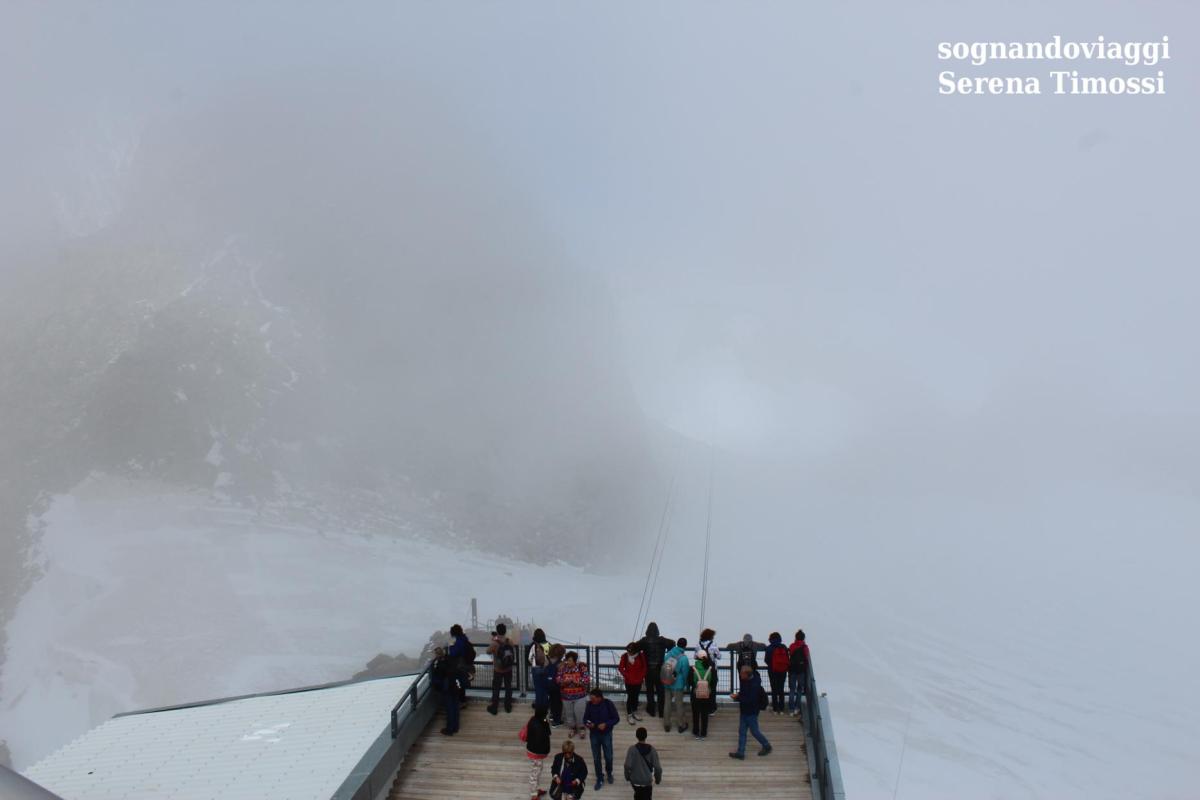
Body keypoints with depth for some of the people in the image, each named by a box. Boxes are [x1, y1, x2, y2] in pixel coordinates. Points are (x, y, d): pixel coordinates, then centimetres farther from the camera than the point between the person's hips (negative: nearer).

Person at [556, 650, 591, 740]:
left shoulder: (581, 668, -12)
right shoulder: (563, 668, -4)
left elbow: (587, 680, -17)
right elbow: (558, 680, -6)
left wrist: (576, 680, -25)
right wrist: (565, 681, -25)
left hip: (580, 696, -3)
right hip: (566, 696, 3)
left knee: (579, 713, -2)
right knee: (569, 713, 12)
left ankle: (581, 728, 22)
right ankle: (573, 728, 34)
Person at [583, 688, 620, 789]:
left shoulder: (608, 704, -18)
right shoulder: (589, 704, -12)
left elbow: (616, 718, -10)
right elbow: (585, 717, 2)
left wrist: (606, 724, -24)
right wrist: (586, 723, -20)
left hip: (606, 734, -2)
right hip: (594, 734, 2)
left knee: (608, 757, 10)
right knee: (596, 758, 9)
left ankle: (609, 773, 41)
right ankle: (600, 779, 28)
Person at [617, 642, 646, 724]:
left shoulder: (641, 656, -11)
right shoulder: (625, 656, -13)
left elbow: (644, 668, 1)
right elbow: (620, 668, -4)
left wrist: (641, 677, -5)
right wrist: (626, 675, -11)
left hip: (638, 681, 2)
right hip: (629, 682, -2)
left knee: (636, 697, 17)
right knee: (629, 697, 2)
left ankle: (634, 712, 34)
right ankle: (629, 715, 14)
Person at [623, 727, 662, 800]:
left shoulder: (632, 749, -16)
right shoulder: (652, 750, -12)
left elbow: (628, 766, -19)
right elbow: (658, 768, -11)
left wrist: (627, 776, 0)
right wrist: (658, 779, 6)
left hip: (635, 780, 1)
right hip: (647, 780, -1)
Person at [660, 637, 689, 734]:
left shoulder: (669, 653, -7)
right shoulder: (683, 658, -21)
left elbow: (664, 667, 1)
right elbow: (685, 673, -14)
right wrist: (686, 685, 2)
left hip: (667, 684, 4)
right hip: (678, 685, -4)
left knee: (667, 703, 17)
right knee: (679, 705, 13)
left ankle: (666, 725, 28)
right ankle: (681, 725, 27)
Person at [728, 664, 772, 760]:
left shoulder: (754, 685, -28)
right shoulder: (745, 681, 0)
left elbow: (750, 700, -30)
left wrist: (737, 697, -27)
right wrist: (738, 694, -3)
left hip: (751, 712, -9)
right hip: (744, 711, 9)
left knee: (754, 731, 7)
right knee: (742, 731, 11)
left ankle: (766, 746, 30)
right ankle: (740, 752, 19)